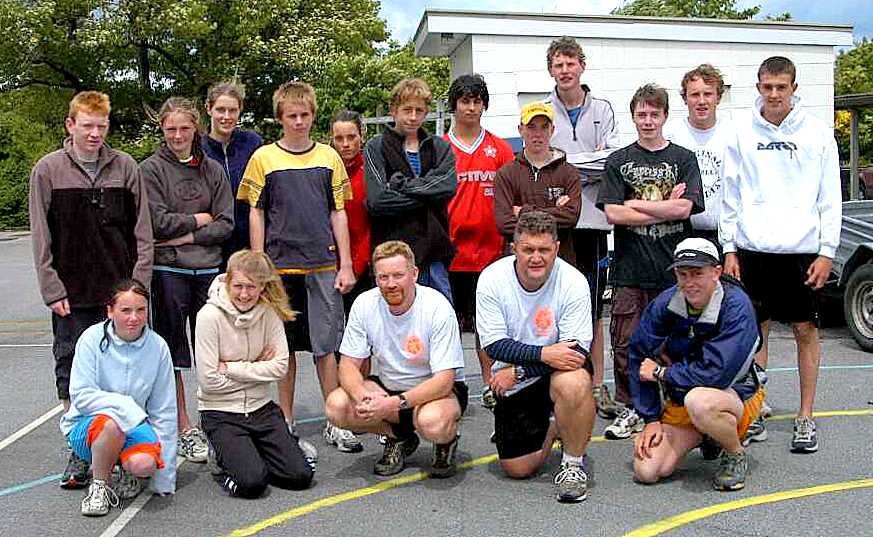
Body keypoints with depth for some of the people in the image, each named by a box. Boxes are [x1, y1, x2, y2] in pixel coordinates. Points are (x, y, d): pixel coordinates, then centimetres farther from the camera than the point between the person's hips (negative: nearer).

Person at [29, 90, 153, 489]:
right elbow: (41, 239, 1)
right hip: (71, 296, 0)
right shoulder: (48, 170, 1)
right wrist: (53, 290, -5)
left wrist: (139, 284, -3)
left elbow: (142, 232, 4)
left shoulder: (125, 167, 3)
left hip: (122, 291, 0)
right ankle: (79, 453, 18)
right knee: (71, 371, 6)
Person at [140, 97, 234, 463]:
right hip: (168, 270, -3)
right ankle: (183, 429, 12)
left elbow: (226, 224, 3)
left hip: (208, 268, 3)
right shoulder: (151, 169, 1)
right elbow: (158, 222, -9)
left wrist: (188, 237, -7)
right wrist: (198, 219, -1)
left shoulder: (212, 169, 10)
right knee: (172, 351, 3)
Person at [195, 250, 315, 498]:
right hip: (220, 411, -4)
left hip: (261, 406, 4)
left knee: (301, 476, -7)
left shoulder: (269, 312, -4)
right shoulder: (210, 316, -15)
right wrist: (257, 369, -10)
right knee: (252, 482, -20)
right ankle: (226, 454, 12)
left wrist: (230, 368, -15)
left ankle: (251, 452, 19)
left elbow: (281, 367, -10)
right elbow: (209, 381, -17)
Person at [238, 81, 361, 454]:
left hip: (323, 266, 1)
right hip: (280, 266, -1)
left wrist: (345, 265, 4)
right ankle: (286, 423, 20)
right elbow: (256, 215, 3)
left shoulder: (329, 157, 7)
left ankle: (335, 423, 13)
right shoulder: (264, 158, 2)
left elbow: (338, 213, 9)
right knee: (285, 347, 7)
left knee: (326, 345, 3)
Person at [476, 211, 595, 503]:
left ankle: (573, 463, -11)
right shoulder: (492, 279, -16)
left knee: (574, 383, -38)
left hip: (558, 368, -2)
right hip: (513, 383, 2)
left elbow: (577, 350, -20)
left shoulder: (573, 282, -19)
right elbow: (494, 344, -18)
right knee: (518, 469, 1)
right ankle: (549, 430, 36)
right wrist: (543, 353, -32)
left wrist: (518, 371, -24)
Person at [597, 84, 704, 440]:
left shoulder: (683, 159, 8)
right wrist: (665, 206, -6)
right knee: (625, 343, 2)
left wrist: (636, 204, -7)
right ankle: (629, 408, 15)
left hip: (673, 267, 0)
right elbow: (613, 214, -4)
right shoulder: (618, 161, 8)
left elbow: (685, 209, -7)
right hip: (630, 268, 0)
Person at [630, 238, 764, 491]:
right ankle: (707, 434, 19)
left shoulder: (736, 306, -22)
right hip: (682, 399, 5)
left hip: (734, 393, -5)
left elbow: (716, 373, -29)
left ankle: (735, 454, -7)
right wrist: (651, 419, -5)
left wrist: (661, 373, -16)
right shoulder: (665, 303, -9)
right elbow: (639, 358, -3)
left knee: (698, 400, -40)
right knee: (646, 472, -8)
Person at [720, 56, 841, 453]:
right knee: (754, 330, 6)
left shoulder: (816, 133, 3)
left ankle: (805, 418, 14)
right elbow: (731, 195, 7)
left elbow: (830, 198, 2)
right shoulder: (743, 133, 7)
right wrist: (729, 248, 2)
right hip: (753, 249, 1)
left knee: (806, 330, 4)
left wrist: (827, 251, -6)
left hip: (803, 249, -1)